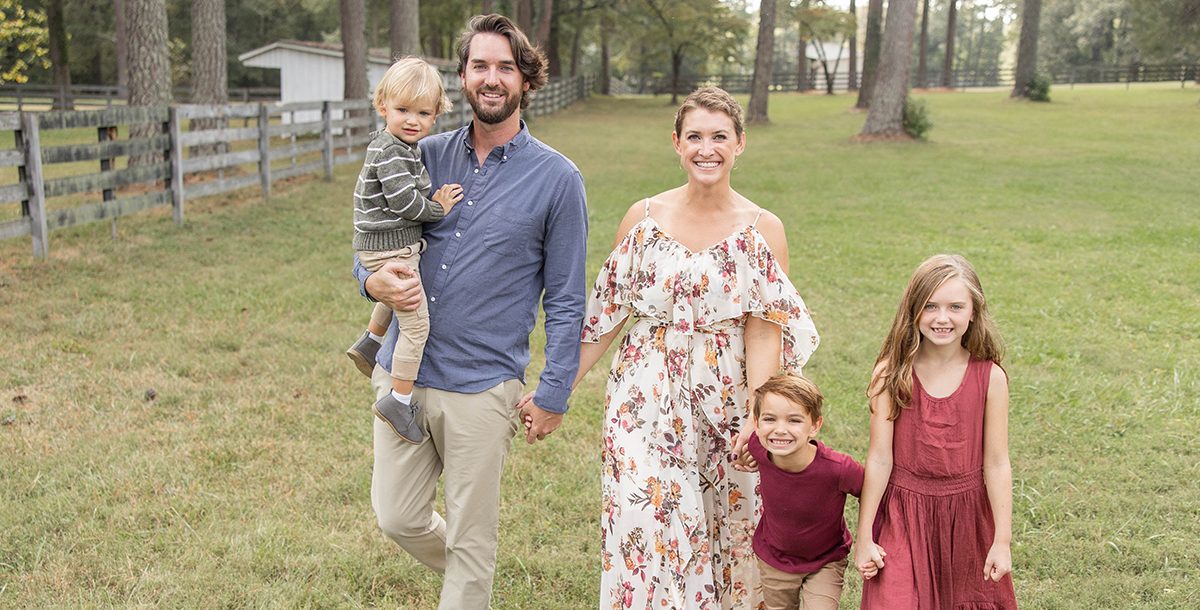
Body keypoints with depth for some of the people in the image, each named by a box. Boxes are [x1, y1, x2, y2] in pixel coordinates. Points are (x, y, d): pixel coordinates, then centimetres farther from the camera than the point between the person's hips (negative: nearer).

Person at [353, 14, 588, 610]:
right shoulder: (427, 155, 4)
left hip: (481, 386, -4)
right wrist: (374, 280, -10)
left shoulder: (556, 178, -5)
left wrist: (553, 394, -5)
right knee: (398, 518, 14)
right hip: (401, 370, 4)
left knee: (471, 540, 9)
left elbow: (565, 300, -3)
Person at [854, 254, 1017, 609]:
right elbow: (879, 459, -8)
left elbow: (996, 464, -5)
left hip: (966, 516, 1)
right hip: (903, 514, -1)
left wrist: (1002, 540, -4)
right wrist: (864, 537, -6)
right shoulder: (891, 374, -10)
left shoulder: (990, 377, -8)